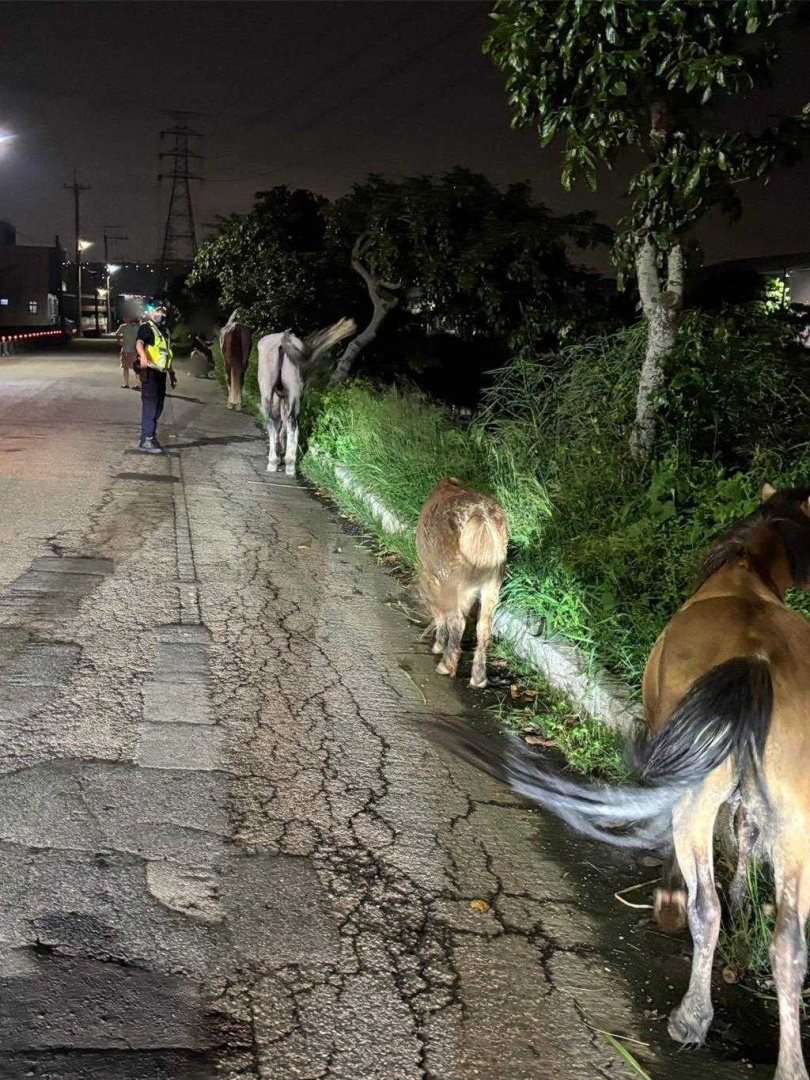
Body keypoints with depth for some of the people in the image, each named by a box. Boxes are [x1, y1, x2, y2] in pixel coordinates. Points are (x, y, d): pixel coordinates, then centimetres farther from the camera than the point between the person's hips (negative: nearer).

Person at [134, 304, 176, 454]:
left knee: (158, 408, 12)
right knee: (149, 407, -10)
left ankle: (151, 437, 21)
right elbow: (139, 343, -26)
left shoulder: (165, 330, 21)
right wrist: (143, 355, -47)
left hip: (161, 373, 9)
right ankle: (146, 441, -10)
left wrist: (172, 373, 29)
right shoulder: (146, 327, -7)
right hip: (150, 372, -9)